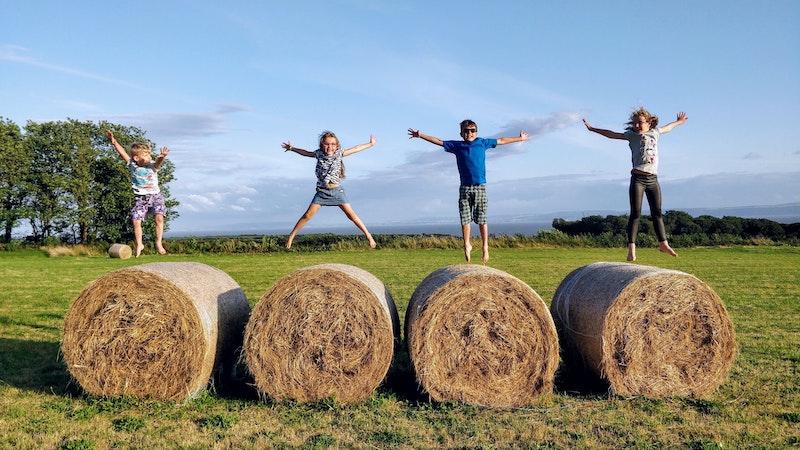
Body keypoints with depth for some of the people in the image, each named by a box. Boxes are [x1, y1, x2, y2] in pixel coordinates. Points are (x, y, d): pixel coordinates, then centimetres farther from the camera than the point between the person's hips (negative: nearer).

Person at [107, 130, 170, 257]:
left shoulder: (152, 166, -8)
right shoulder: (132, 165, -2)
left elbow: (157, 162, -30)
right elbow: (122, 152, -7)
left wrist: (162, 157, -53)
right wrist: (114, 141, -18)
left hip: (156, 196, -2)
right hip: (141, 198, 2)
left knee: (159, 218, -18)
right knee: (136, 221, -5)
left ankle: (158, 243, -5)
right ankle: (139, 244, 15)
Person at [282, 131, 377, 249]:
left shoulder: (339, 153, -1)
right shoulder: (318, 154, 1)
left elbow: (356, 149, 8)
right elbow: (305, 153, 20)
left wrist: (370, 144, 14)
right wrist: (292, 148, 27)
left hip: (337, 190, -1)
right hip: (322, 191, 1)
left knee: (351, 214, -5)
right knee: (308, 215, -4)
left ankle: (369, 236, 0)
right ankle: (291, 236, 8)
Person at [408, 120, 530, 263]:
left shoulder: (482, 143, 11)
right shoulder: (457, 146, 9)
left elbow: (501, 141, 21)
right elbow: (438, 141, 11)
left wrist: (520, 138, 29)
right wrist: (421, 136, 7)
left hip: (480, 186, -1)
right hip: (464, 188, 1)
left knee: (481, 219, 1)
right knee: (465, 218, 1)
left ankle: (485, 246, 10)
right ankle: (467, 245, 15)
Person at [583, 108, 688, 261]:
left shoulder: (655, 132, 16)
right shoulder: (632, 135, 6)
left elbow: (667, 128, 36)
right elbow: (612, 134, 4)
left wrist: (678, 122, 54)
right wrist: (593, 129, 0)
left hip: (653, 179, 4)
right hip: (638, 178, -4)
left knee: (657, 213, 9)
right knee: (635, 213, -6)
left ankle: (663, 243, 18)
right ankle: (631, 247, -6)